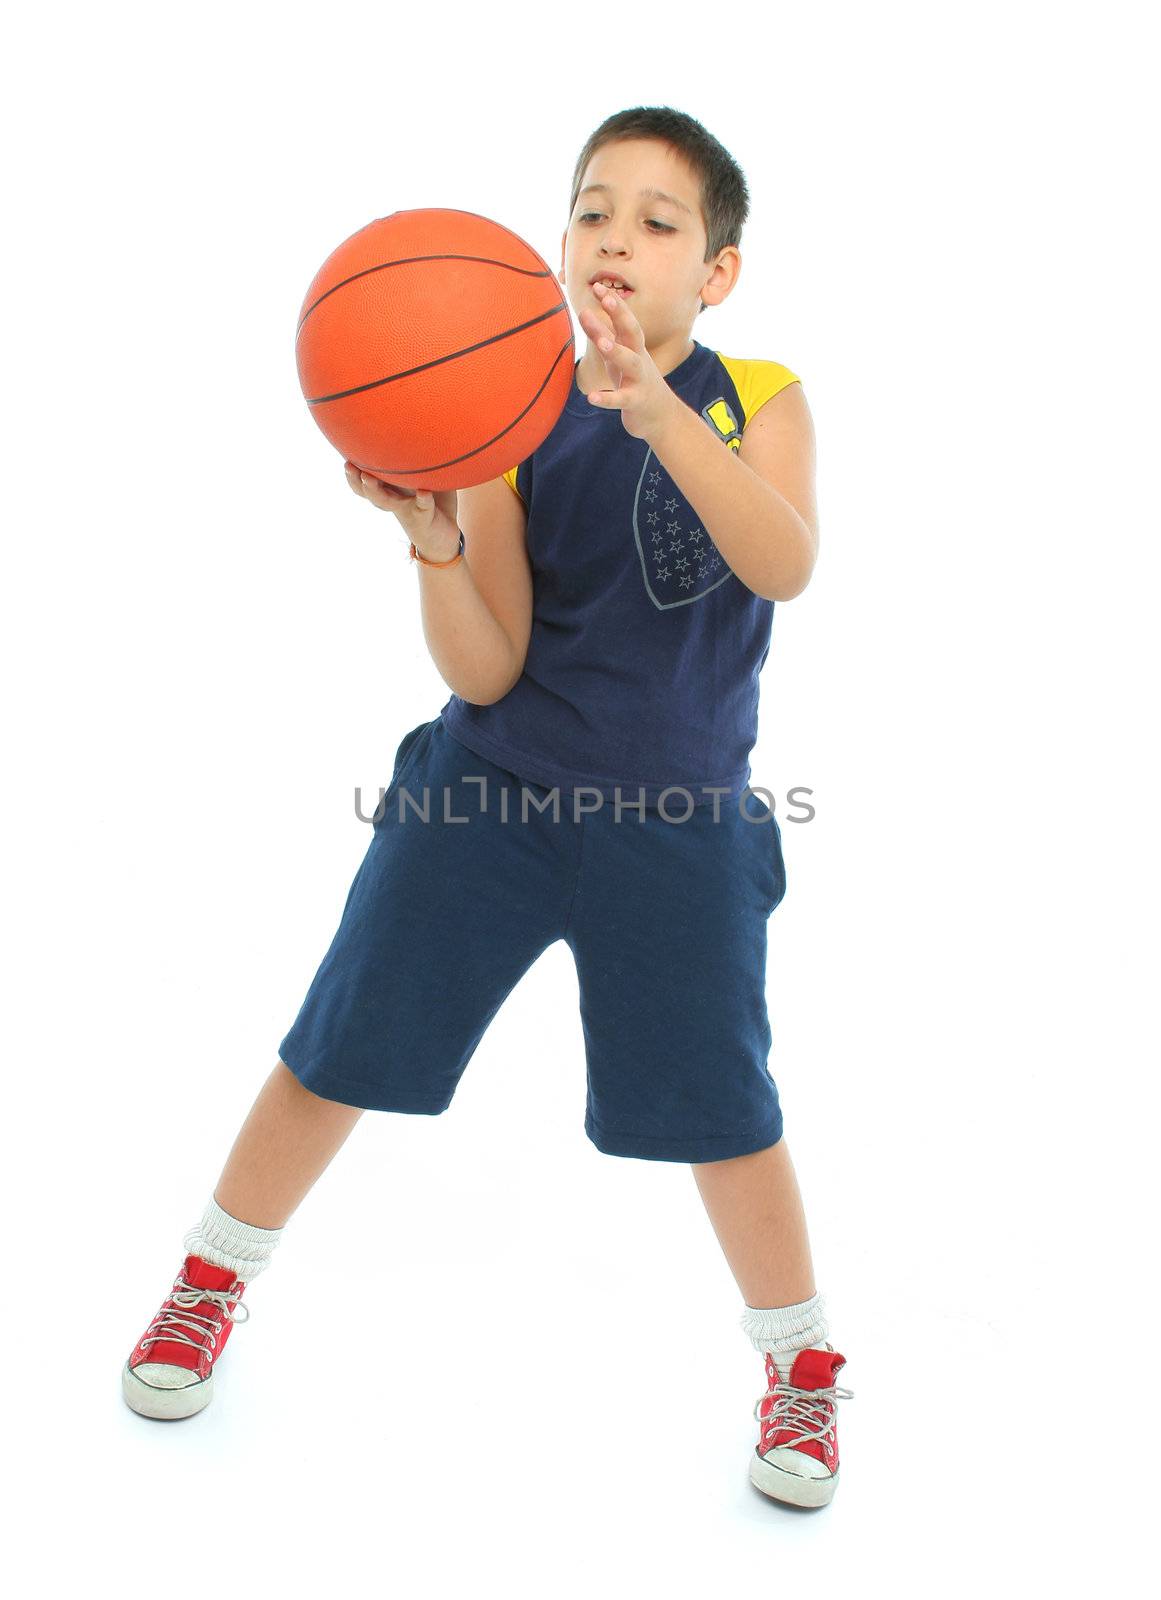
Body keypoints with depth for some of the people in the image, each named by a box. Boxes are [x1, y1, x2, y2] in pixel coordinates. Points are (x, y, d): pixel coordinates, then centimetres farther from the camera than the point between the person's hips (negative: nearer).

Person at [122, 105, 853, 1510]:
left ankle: (799, 1362, 29)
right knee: (339, 1052, 8)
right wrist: (431, 537, -29)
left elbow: (785, 565, -27)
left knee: (719, 1104, 2)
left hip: (676, 824, -1)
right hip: (489, 792, 2)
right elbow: (484, 672, -10)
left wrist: (652, 406, -39)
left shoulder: (759, 403, -5)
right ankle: (213, 1281, 34)